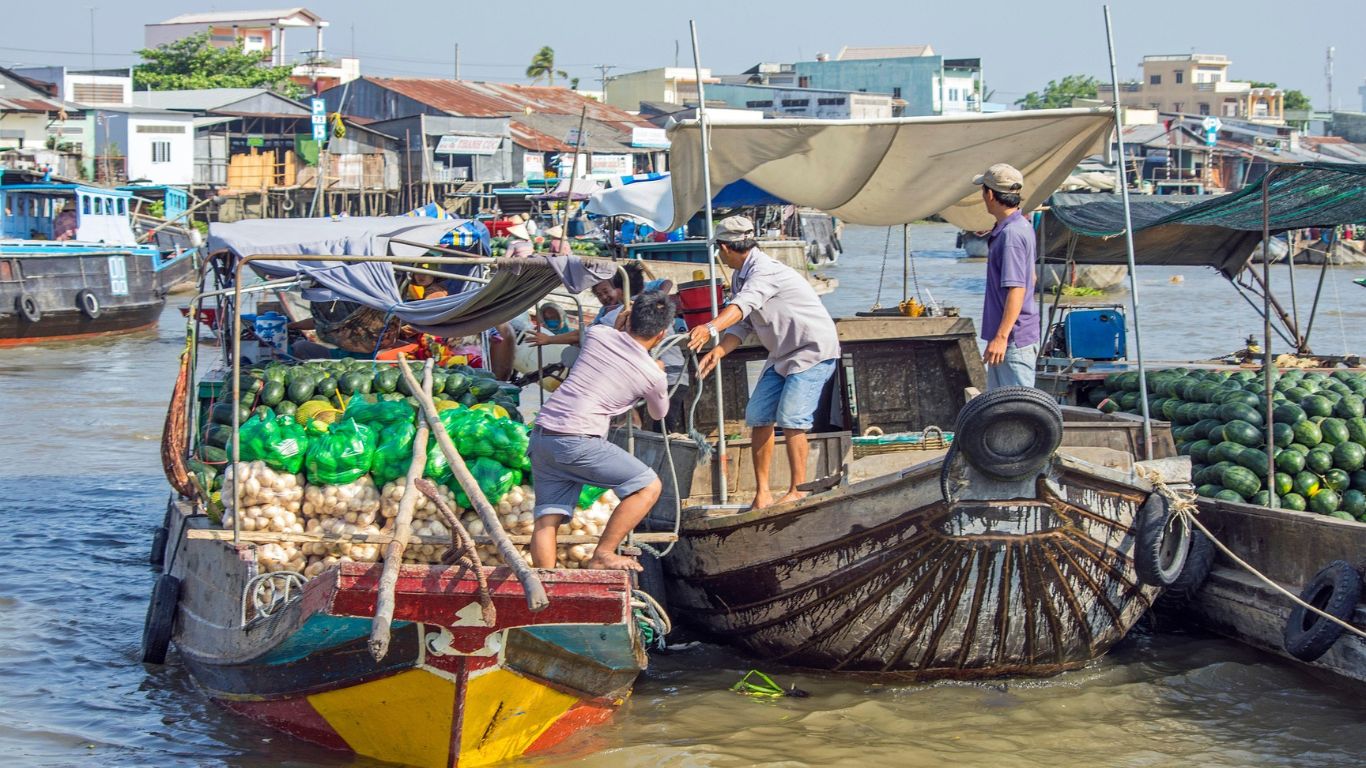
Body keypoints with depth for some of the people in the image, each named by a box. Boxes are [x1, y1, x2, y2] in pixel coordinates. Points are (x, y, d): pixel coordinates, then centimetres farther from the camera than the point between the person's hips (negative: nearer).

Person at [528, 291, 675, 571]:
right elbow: (659, 413, 24)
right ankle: (601, 557, -1)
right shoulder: (653, 375, 0)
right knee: (649, 486, 1)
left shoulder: (598, 334, 8)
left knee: (547, 519, 6)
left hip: (542, 435, 6)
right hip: (577, 442, -6)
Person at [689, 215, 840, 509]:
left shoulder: (765, 270, -24)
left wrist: (711, 329, -59)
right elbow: (742, 325, 3)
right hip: (783, 354, 10)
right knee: (758, 416, 3)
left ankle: (799, 491, -10)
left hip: (814, 350, -10)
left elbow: (743, 305, -43)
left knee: (791, 419, -19)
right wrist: (718, 351, -16)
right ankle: (762, 492, 9)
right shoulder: (741, 276, 7)